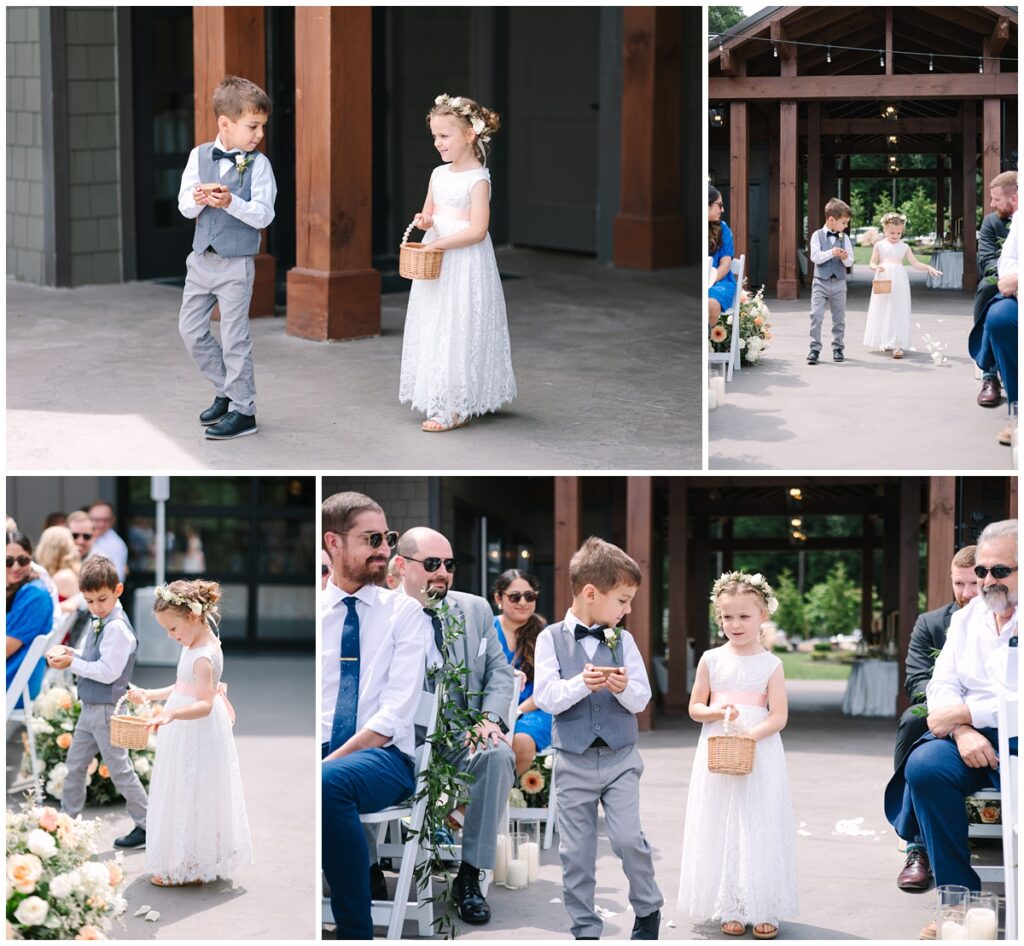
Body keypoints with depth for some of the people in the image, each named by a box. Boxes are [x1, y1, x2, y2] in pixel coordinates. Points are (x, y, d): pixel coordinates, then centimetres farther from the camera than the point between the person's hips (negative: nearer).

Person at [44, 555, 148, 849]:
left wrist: (72, 663, -17)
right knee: (75, 764, 18)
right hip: (90, 708, 9)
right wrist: (69, 653, -2)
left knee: (119, 769, -1)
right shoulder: (99, 623, 7)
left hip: (107, 710, -9)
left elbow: (107, 671, -25)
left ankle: (146, 825, 7)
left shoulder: (117, 627, -22)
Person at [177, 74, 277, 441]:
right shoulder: (199, 156, 1)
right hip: (201, 257, 5)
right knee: (190, 330, 11)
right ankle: (226, 391, 28)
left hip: (236, 263, -5)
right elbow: (185, 207, 2)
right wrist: (198, 199, -19)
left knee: (234, 338, -1)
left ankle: (243, 411, 8)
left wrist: (230, 202, -28)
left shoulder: (258, 163, -9)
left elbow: (263, 215, -14)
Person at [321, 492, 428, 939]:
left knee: (331, 782, -38)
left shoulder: (404, 612, 6)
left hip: (383, 756, -2)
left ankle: (356, 931, -24)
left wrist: (330, 762, -19)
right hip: (321, 755, 2)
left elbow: (396, 713, -6)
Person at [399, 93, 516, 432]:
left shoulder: (478, 179, -13)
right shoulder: (439, 174, 9)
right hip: (435, 262, 8)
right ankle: (440, 399, 17)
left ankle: (455, 408, -2)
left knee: (457, 330, -6)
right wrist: (423, 221, -2)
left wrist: (439, 243, -22)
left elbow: (477, 230, -19)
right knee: (433, 328, 9)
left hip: (464, 264, -8)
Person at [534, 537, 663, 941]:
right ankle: (585, 930, 16)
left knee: (628, 839, -10)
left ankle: (648, 911, 13)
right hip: (574, 762, -1)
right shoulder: (552, 639, -3)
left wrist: (625, 688, -19)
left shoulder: (623, 640, 4)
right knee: (576, 851, 4)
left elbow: (642, 699, 2)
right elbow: (546, 698, -10)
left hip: (620, 759, 1)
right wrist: (581, 684, -25)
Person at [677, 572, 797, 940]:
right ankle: (730, 908, 9)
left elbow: (779, 716, -7)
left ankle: (763, 909, 5)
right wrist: (716, 712, -13)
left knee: (759, 829, -1)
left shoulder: (770, 664, -2)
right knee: (722, 828, 3)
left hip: (760, 756, -2)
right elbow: (695, 707, 7)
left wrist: (751, 734, -23)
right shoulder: (711, 660, 3)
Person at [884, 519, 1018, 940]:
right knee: (924, 766, -27)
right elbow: (942, 684, 9)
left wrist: (962, 712, -14)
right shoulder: (966, 618, 18)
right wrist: (962, 731, -12)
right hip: (971, 739, 5)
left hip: (1016, 737, -5)